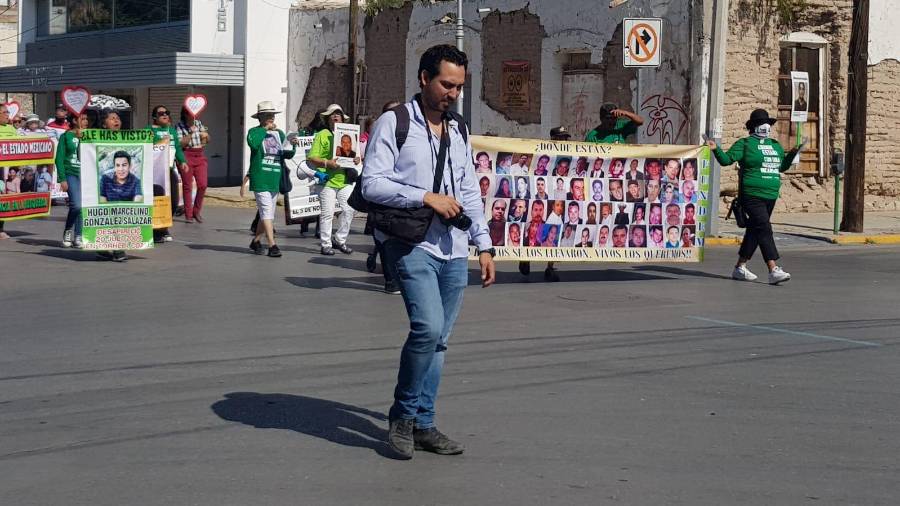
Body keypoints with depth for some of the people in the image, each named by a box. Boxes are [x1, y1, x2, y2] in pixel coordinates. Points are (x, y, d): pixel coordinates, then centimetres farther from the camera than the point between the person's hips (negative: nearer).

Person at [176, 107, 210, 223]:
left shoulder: (198, 123, 11)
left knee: (203, 184, -4)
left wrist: (205, 136, -4)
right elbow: (180, 144, -12)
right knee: (187, 186, 0)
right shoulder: (179, 126, -4)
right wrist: (191, 133, -18)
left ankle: (196, 211, 13)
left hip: (200, 156, 4)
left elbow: (207, 140, 18)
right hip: (186, 156, -4)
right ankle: (188, 215, 7)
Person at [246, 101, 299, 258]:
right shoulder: (255, 132, -2)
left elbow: (287, 155, 11)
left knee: (268, 213, 12)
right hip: (260, 178, -6)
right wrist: (265, 129, -15)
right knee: (266, 211, -13)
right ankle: (272, 245, -16)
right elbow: (253, 143, -25)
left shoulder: (279, 134, 15)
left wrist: (293, 145, -9)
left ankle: (256, 241, 26)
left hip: (275, 179, 6)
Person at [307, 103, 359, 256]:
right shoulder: (322, 135, 0)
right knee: (327, 214, -4)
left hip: (345, 180, 5)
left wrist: (357, 159, 2)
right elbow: (311, 158, -7)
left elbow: (355, 152, 26)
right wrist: (326, 163, -21)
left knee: (349, 210, -1)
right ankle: (325, 245, 5)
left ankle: (339, 240, 15)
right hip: (327, 180, -5)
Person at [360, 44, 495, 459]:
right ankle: (402, 415, -3)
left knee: (438, 339, 6)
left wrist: (484, 245, 16)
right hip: (412, 243, -6)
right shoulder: (393, 124, -3)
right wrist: (427, 197, -15)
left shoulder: (459, 131, 18)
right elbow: (372, 184, -11)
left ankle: (422, 424, 15)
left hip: (454, 250, 7)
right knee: (428, 327, -21)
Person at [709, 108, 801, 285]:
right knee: (764, 229, -16)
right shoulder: (745, 144, -1)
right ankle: (773, 270, -21)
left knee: (754, 231, 12)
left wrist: (792, 154, 11)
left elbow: (782, 167, 26)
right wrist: (716, 149, -23)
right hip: (752, 195, -7)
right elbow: (726, 159, -7)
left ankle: (740, 267, 21)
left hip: (770, 196, 7)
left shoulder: (775, 145, 18)